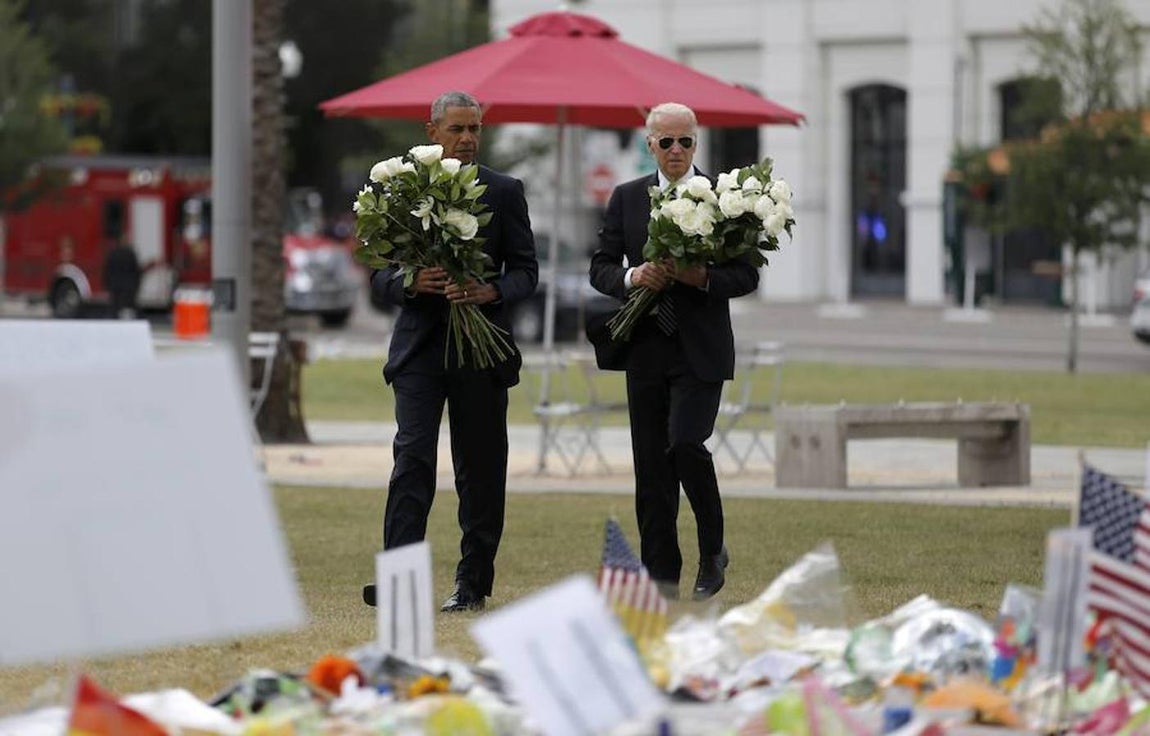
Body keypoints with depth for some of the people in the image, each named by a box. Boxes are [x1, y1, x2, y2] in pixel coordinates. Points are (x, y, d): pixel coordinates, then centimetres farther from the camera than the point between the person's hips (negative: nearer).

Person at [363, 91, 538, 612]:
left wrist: (491, 291, -15)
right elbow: (380, 276, 6)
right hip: (419, 347, -1)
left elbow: (525, 270, 5)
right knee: (412, 459, -11)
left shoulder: (505, 192, 6)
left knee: (479, 470, 5)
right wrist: (411, 282, -16)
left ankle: (473, 583, 14)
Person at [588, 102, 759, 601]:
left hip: (700, 350, -3)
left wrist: (704, 277, -18)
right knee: (651, 466, 3)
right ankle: (661, 577, 8)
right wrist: (632, 277, -11)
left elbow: (747, 275, 0)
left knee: (685, 443, -18)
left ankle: (713, 551, 4)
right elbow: (600, 267, 9)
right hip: (646, 349, 3)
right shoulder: (626, 198, 10)